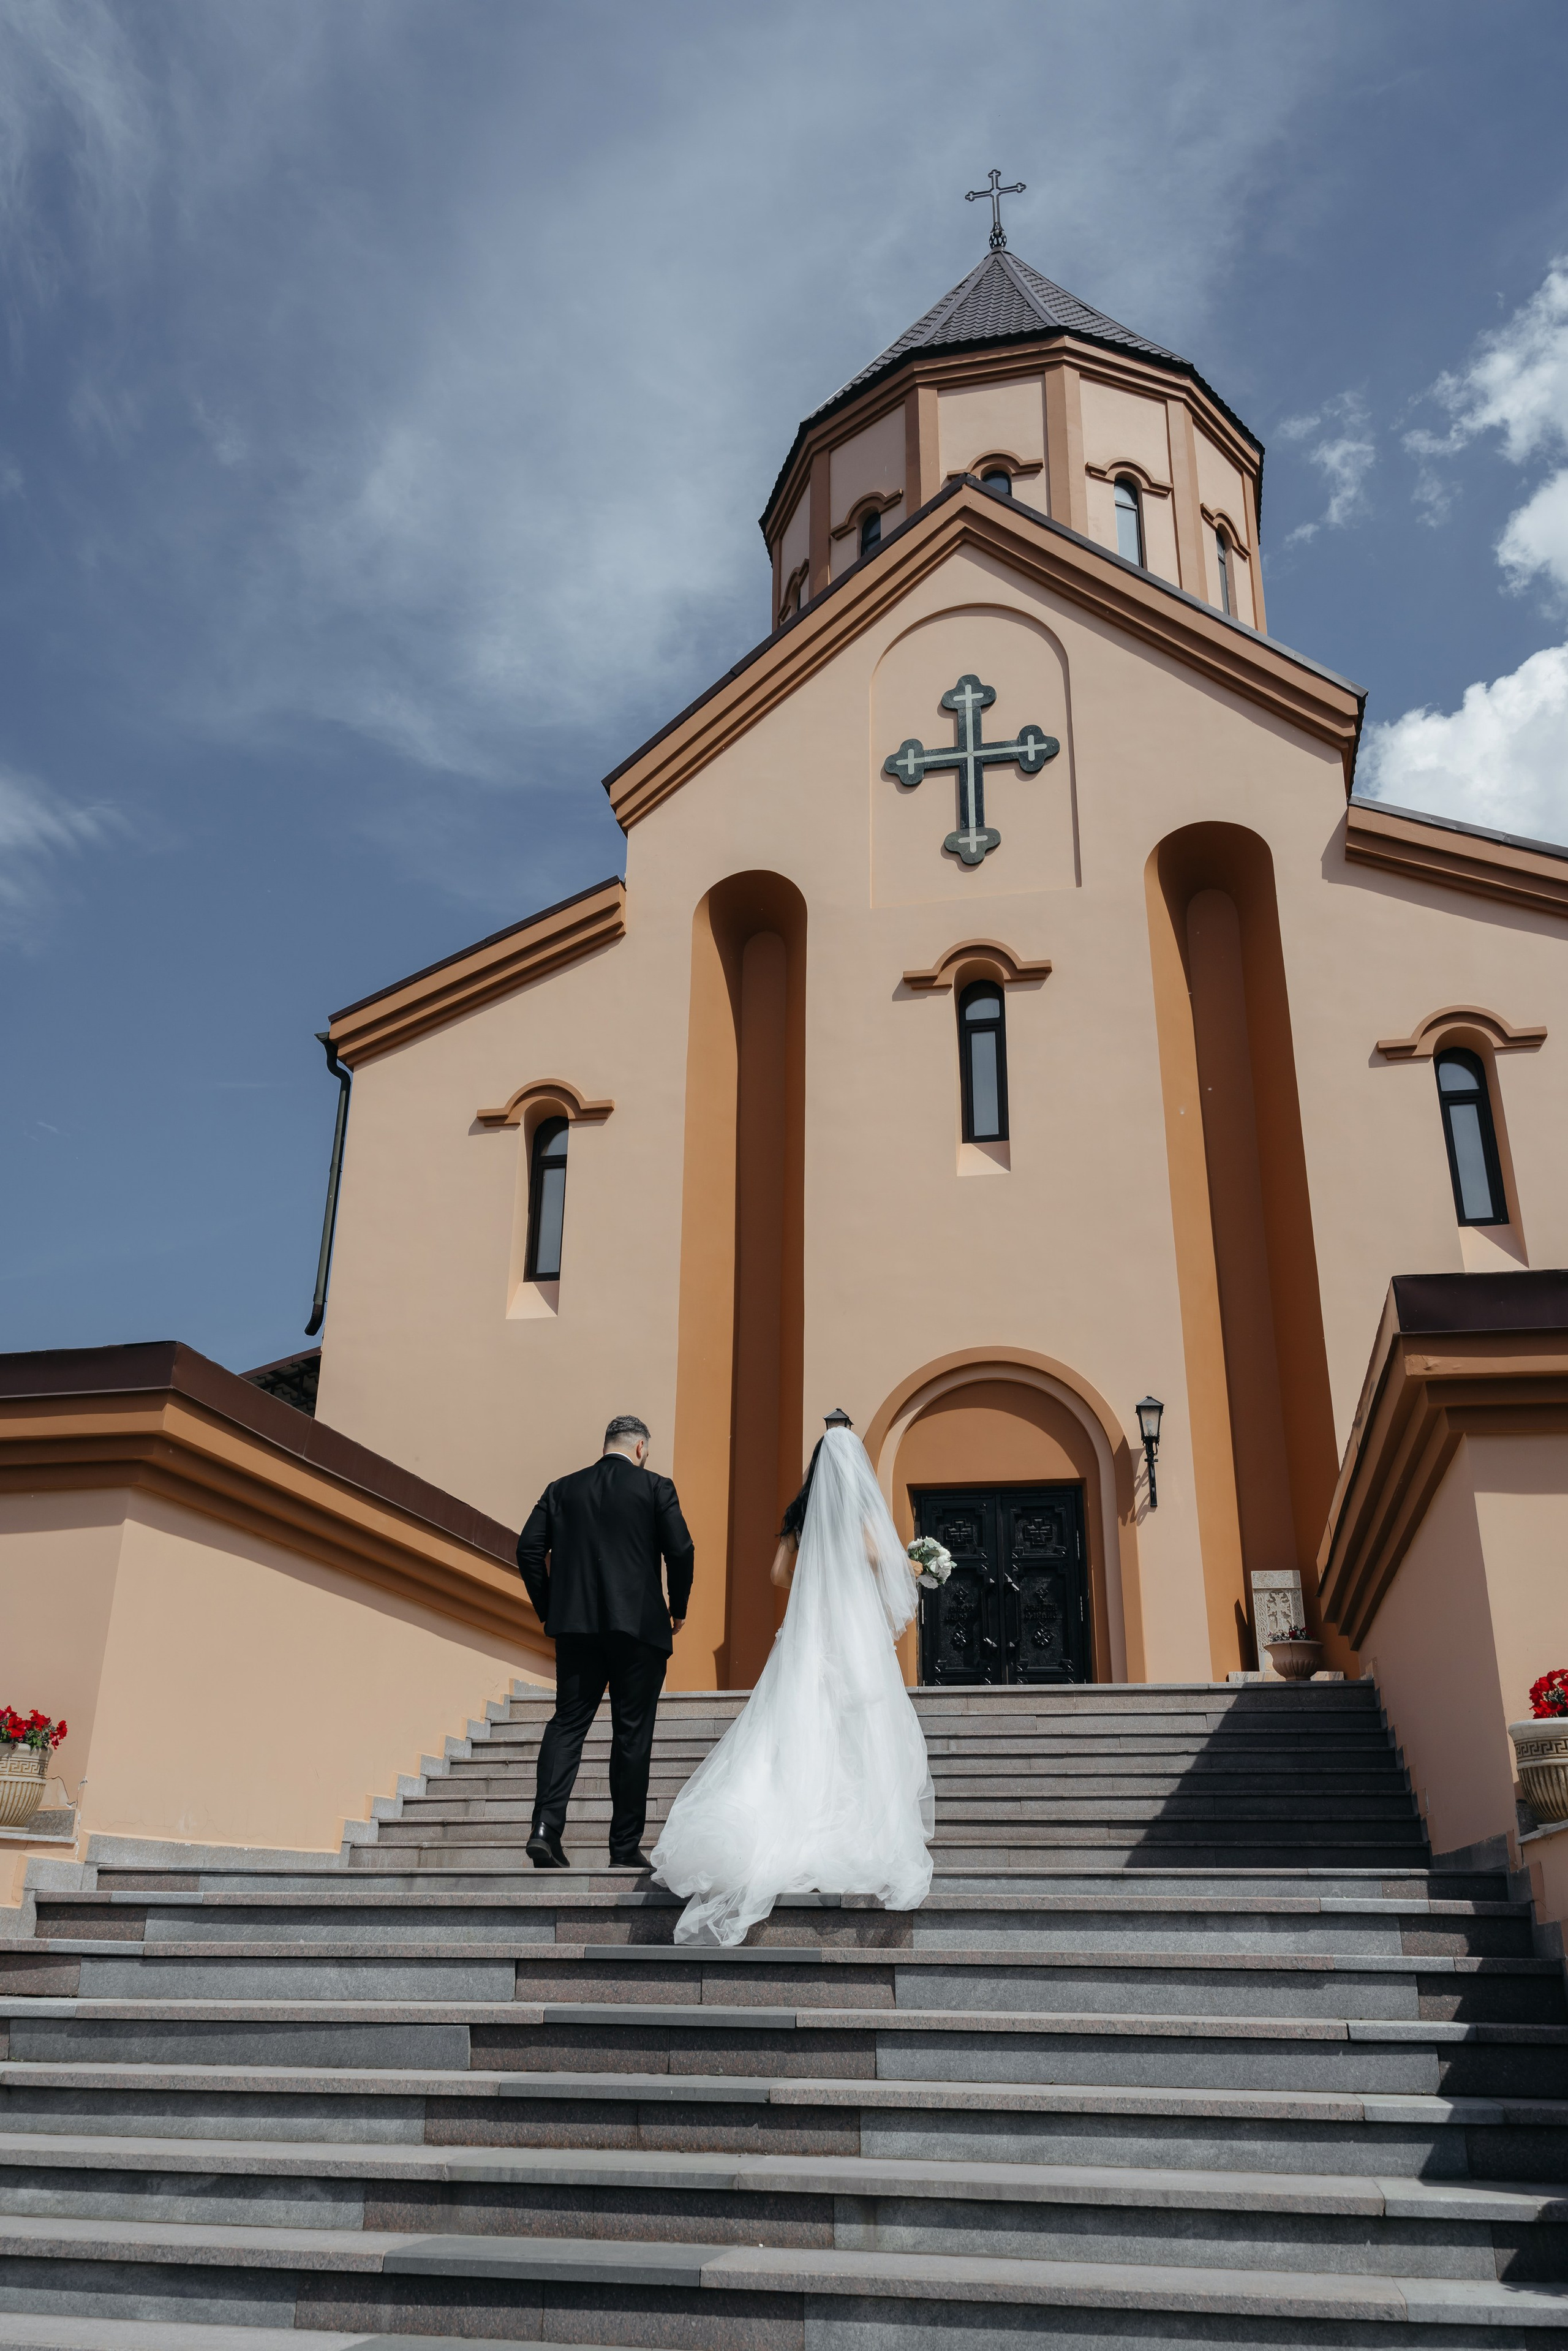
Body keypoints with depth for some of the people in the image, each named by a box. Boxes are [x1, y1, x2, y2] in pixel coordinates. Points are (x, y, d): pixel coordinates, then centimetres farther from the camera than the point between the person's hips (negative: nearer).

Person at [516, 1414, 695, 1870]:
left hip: (576, 1626, 2)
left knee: (567, 1723, 7)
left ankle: (546, 1825, -10)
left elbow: (529, 1550, 3)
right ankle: (626, 1846, 10)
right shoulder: (656, 1488, 0)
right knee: (632, 1733, 5)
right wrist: (677, 1609, 6)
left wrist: (548, 1610, 12)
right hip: (640, 1626, -2)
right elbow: (681, 1551, -7)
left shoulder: (562, 1489, 9)